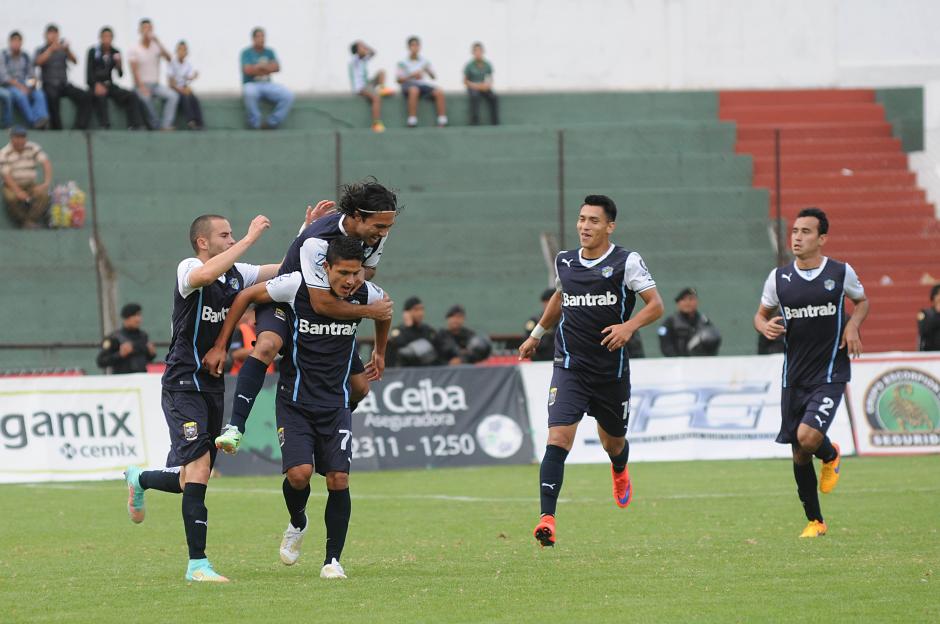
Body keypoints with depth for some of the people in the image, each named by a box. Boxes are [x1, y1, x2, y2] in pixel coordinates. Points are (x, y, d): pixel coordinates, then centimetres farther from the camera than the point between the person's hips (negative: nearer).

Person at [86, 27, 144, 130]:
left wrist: (119, 63, -14)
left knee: (131, 96, -16)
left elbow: (120, 75, 6)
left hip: (109, 85, 4)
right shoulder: (93, 51, -1)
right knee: (101, 96, -38)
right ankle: (104, 125, -47)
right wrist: (96, 85, -23)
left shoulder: (115, 52, 8)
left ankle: (134, 125, -22)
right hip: (95, 85, -4)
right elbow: (89, 71, -7)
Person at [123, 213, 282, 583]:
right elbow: (207, 274, -36)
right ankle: (197, 563, -18)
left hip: (213, 385, 8)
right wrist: (251, 238, -31)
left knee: (191, 479, 11)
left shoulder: (236, 274, 10)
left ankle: (139, 481, 42)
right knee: (198, 467, -19)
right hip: (183, 384, -8)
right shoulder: (188, 270, -11)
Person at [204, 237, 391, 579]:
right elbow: (246, 296, -1)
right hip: (294, 400, -2)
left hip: (336, 403, 2)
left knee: (338, 479, -9)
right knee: (299, 473, -18)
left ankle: (333, 560, 5)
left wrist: (380, 352, 32)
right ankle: (297, 525, 16)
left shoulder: (366, 294, -7)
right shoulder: (298, 284, -16)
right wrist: (220, 346, 1)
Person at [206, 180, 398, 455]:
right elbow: (322, 304, -34)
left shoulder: (375, 234, -12)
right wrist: (370, 311, -24)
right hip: (287, 302, -7)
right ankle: (235, 427, -39)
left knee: (359, 386, 4)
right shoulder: (317, 240, -35)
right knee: (267, 346, -38)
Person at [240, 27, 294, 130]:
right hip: (251, 85, -4)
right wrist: (267, 67, -5)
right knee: (250, 93, -42)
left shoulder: (269, 52, 13)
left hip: (267, 85, 4)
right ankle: (255, 125, -28)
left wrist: (257, 68, -12)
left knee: (288, 96, -21)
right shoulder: (246, 53, 0)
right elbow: (247, 70, -15)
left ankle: (271, 123, -14)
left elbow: (276, 68, -2)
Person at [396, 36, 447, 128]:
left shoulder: (424, 61, 12)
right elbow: (399, 80, -2)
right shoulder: (403, 62, 3)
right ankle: (412, 121, -42)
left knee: (439, 92, -24)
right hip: (408, 84, -4)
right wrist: (412, 76, -17)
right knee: (414, 90, -41)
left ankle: (442, 122, -25)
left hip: (422, 84, 4)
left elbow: (433, 77, 13)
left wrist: (429, 72, -10)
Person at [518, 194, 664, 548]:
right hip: (570, 368, 1)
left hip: (612, 369, -1)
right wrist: (537, 334, 33)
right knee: (558, 438, -18)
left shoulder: (627, 262, -6)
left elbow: (656, 305, -8)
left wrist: (629, 326, -25)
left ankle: (620, 473, 57)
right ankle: (547, 519, -22)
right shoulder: (564, 262, 5)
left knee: (613, 442, 18)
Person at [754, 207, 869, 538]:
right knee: (798, 454, 5)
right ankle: (815, 521, 22)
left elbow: (862, 301, 16)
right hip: (794, 376, 3)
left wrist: (853, 325, -4)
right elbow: (761, 314, 15)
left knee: (808, 437, -24)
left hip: (830, 375, -3)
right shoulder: (779, 278, 2)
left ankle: (831, 455, 14)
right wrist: (766, 327, -9)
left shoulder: (841, 273, -3)